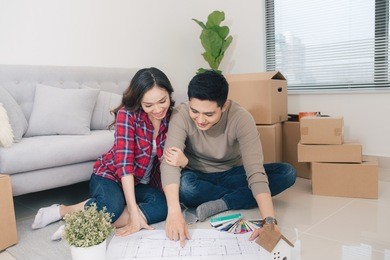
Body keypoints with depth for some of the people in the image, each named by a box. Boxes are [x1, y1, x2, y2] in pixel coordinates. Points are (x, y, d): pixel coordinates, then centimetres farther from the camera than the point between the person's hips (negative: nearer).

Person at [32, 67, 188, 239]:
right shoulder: (127, 114, -19)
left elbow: (174, 158, -5)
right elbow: (124, 162, -26)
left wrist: (182, 160, -32)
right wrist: (134, 213, -33)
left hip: (143, 184, 4)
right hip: (112, 174, -4)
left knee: (164, 205, -30)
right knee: (111, 206, -38)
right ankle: (62, 210, -8)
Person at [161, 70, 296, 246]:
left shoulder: (241, 118, -25)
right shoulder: (181, 115, -24)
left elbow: (255, 170, -31)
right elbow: (169, 162, -34)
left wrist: (269, 220, -42)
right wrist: (174, 212, -49)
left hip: (232, 175, 1)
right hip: (199, 178, 0)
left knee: (287, 173, -20)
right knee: (183, 185, -37)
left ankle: (220, 204, -21)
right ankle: (241, 196, -14)